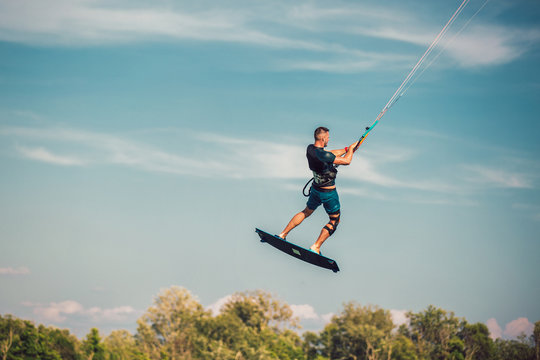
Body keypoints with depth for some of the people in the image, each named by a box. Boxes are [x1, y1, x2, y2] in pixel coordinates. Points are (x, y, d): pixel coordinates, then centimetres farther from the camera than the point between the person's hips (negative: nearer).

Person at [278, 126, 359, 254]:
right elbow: (346, 161, -23)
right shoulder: (323, 155, -30)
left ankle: (283, 234, 31)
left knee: (306, 212, 29)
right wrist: (351, 149, -5)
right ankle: (316, 247, 5)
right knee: (334, 220, 11)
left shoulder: (310, 148, -5)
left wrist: (346, 149, 12)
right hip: (329, 193, -7)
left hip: (315, 189, 7)